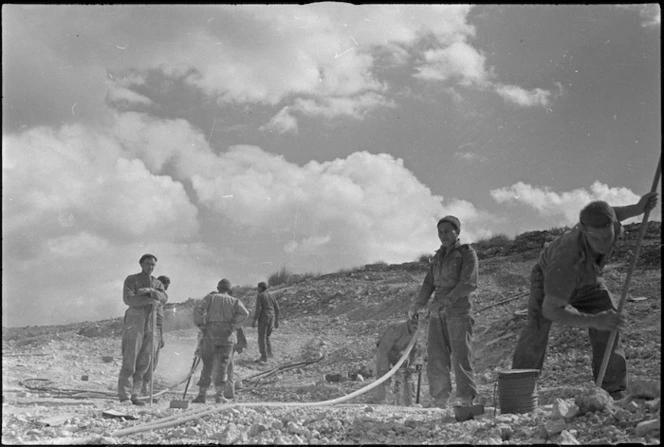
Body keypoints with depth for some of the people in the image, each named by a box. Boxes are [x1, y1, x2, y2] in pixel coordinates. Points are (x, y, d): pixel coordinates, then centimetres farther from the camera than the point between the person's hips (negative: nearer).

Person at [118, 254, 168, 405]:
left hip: (149, 325, 5)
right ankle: (124, 395, -8)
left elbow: (164, 298, -4)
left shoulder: (157, 284, 16)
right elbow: (128, 299, -15)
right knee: (130, 360, -9)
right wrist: (151, 300, -14)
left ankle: (134, 394, 7)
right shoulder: (131, 280, 2)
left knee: (144, 362, 2)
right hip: (134, 323, -5)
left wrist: (149, 290, -21)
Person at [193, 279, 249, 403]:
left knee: (207, 365, 7)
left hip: (210, 334, 0)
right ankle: (219, 395, 4)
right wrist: (233, 326, -4)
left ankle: (202, 395, 6)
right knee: (223, 365, 7)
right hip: (227, 336, 0)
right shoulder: (234, 301, 11)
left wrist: (201, 325, 0)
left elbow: (198, 309, -6)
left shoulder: (211, 297, 10)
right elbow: (244, 313, -7)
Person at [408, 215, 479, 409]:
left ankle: (467, 401, -7)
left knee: (460, 357, -9)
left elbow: (468, 284, -10)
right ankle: (439, 401, 5)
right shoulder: (438, 257, 20)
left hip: (458, 311, -5)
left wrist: (444, 301, -20)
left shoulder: (467, 253, 2)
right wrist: (417, 304, -2)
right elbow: (429, 284, 16)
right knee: (436, 357, 0)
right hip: (437, 314, 5)